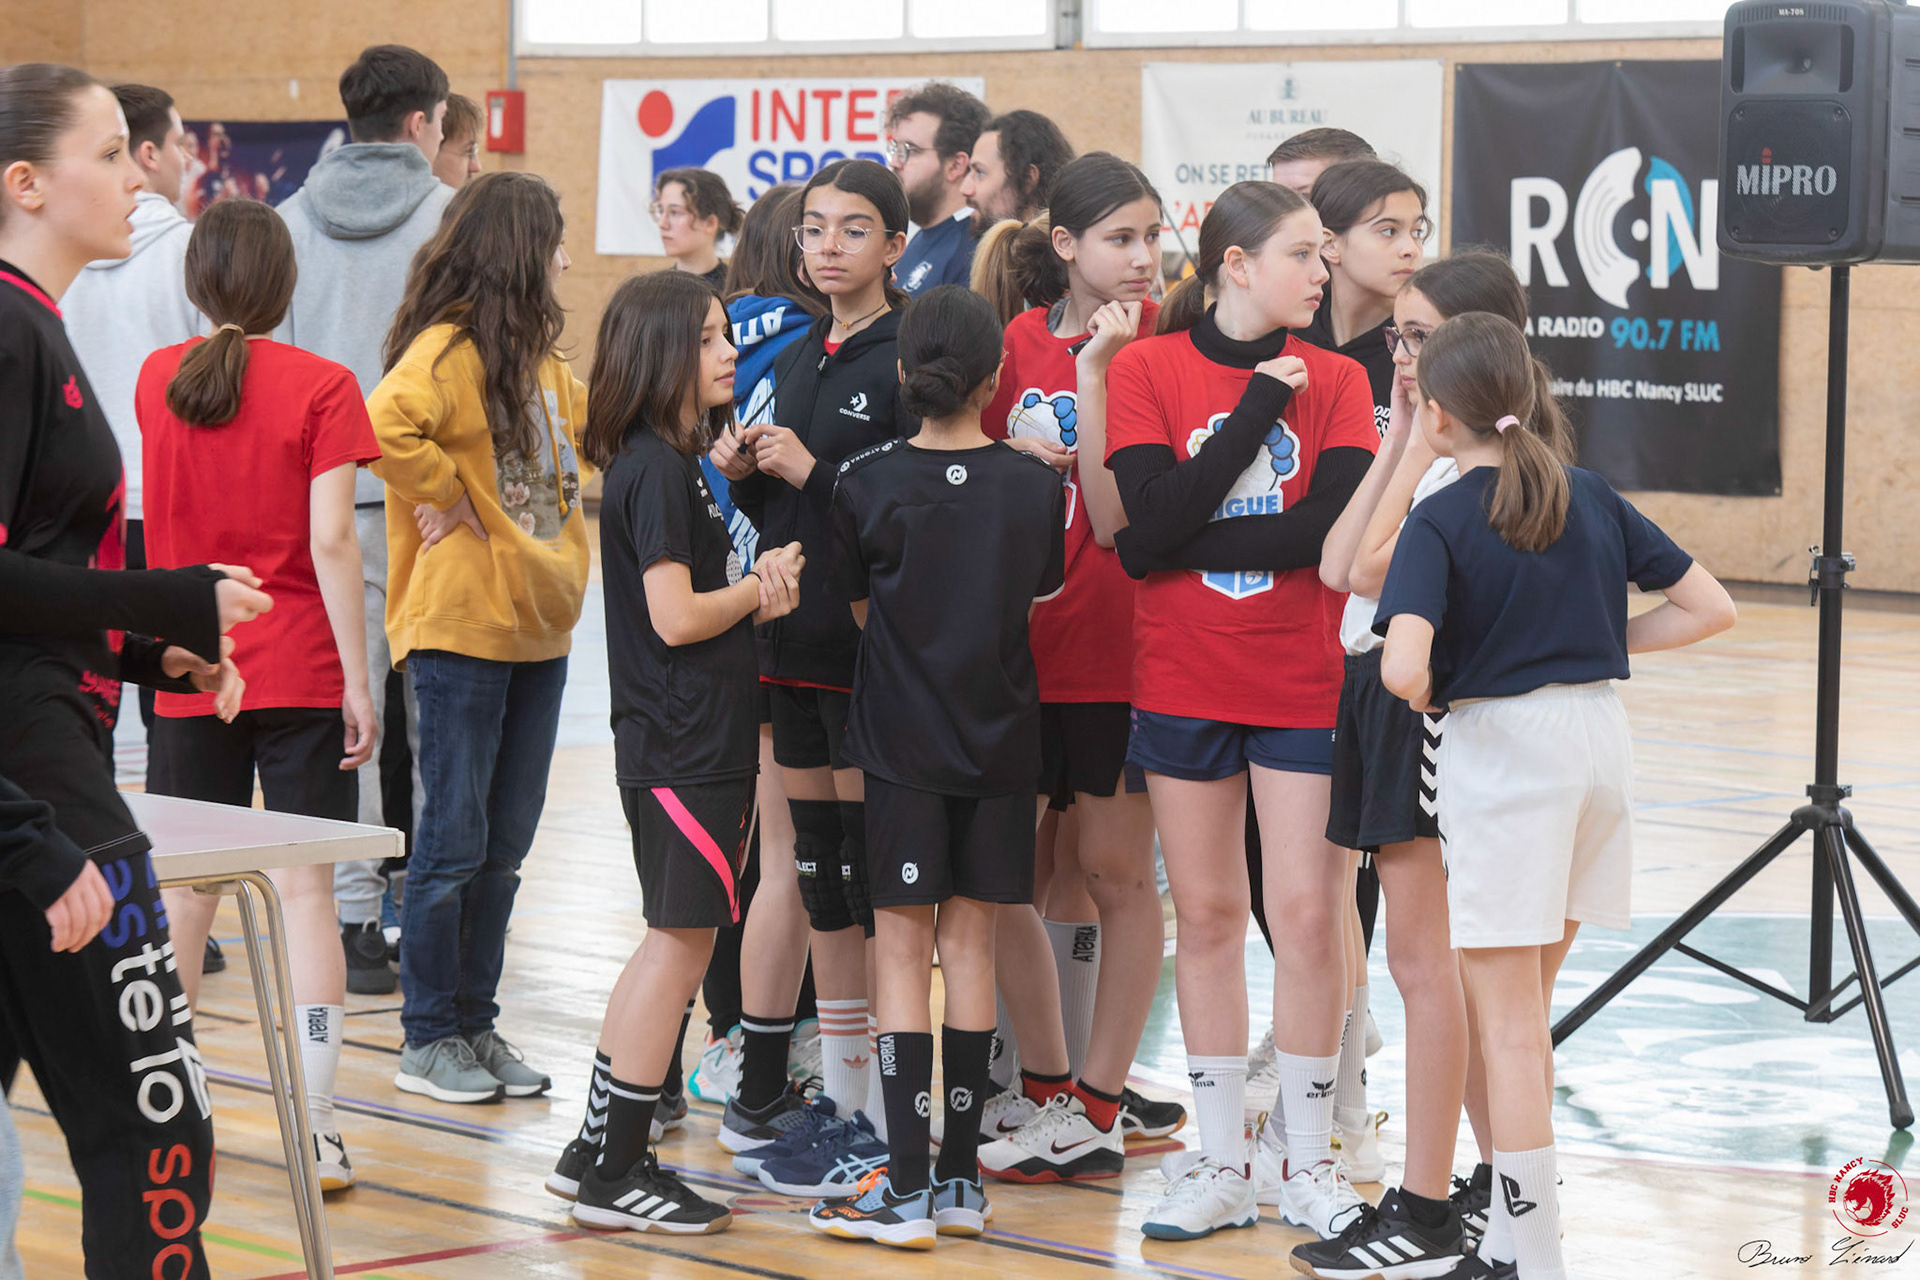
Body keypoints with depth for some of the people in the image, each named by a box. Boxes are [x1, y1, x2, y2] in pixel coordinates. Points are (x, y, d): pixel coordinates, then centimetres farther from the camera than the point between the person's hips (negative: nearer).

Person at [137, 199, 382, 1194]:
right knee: (306, 889, -2)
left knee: (184, 887, 11)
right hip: (299, 674, -3)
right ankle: (315, 1132, -4)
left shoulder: (156, 379, 3)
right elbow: (331, 539, -14)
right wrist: (358, 679, -11)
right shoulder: (319, 386, -8)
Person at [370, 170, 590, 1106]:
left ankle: (475, 1024, 21)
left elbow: (583, 423, 30)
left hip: (538, 624, 8)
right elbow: (385, 426, -33)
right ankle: (428, 1040, 8)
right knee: (454, 842, -1)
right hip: (460, 626, -8)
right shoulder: (450, 350, -15)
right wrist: (450, 499, -19)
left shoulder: (539, 356, 12)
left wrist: (562, 522, 12)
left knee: (503, 845, 12)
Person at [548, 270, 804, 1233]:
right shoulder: (656, 471, -16)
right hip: (683, 745, -10)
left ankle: (602, 1152, 20)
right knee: (681, 940, -4)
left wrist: (758, 589, -2)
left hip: (691, 741, 10)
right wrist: (763, 587, -5)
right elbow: (675, 617, -20)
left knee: (674, 939, 15)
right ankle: (616, 1174, 1)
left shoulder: (678, 461, 15)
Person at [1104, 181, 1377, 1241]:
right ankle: (1220, 1164, 17)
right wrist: (1256, 409, -14)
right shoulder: (1146, 370, -2)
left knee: (1306, 914, -2)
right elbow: (1141, 532, -15)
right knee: (1207, 917, 7)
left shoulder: (1334, 380, 1)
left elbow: (1333, 528, -14)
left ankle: (1303, 1158, 12)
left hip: (1305, 688, 0)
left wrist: (1189, 542, -14)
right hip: (1183, 686, 0)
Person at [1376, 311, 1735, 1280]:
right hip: (1601, 732, 6)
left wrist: (1434, 697, -4)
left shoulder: (1440, 522, -11)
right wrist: (1600, 645, 11)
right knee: (1526, 1005, 18)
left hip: (1500, 744, -6)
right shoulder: (1592, 498, 6)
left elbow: (1403, 668, -25)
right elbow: (1711, 608, 9)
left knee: (1507, 1014, 1)